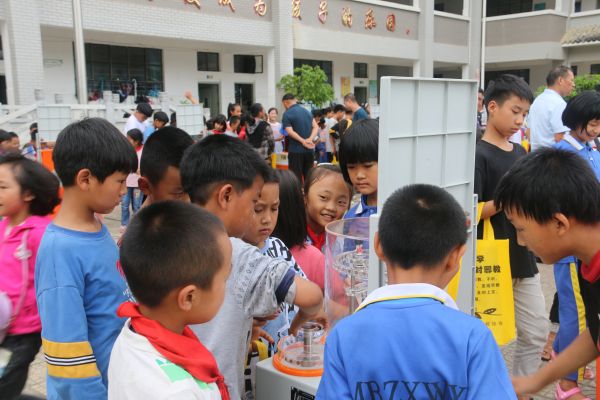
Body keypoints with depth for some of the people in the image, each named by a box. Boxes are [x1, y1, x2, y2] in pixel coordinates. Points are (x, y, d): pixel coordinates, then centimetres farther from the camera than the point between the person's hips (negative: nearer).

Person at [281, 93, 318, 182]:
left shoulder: (287, 114, -6)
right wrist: (310, 139, -8)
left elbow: (290, 132, -17)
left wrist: (303, 141, -17)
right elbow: (316, 127, 5)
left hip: (296, 150, -5)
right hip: (309, 150, 5)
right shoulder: (307, 111, 12)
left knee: (296, 177, -1)